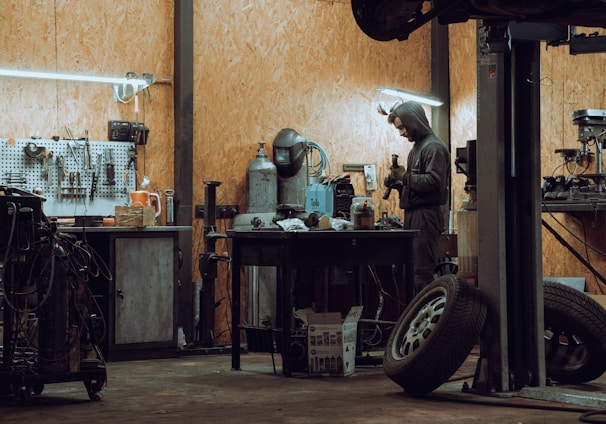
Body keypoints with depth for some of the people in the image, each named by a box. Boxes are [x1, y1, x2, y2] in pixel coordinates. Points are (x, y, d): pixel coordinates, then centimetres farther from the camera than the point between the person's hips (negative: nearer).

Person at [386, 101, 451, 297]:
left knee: (423, 272, -10)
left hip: (426, 216, -10)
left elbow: (434, 181, -22)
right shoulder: (417, 147, 20)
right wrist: (401, 183, 8)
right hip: (413, 215, 10)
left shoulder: (434, 148, -11)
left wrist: (405, 177, -12)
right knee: (412, 271, 11)